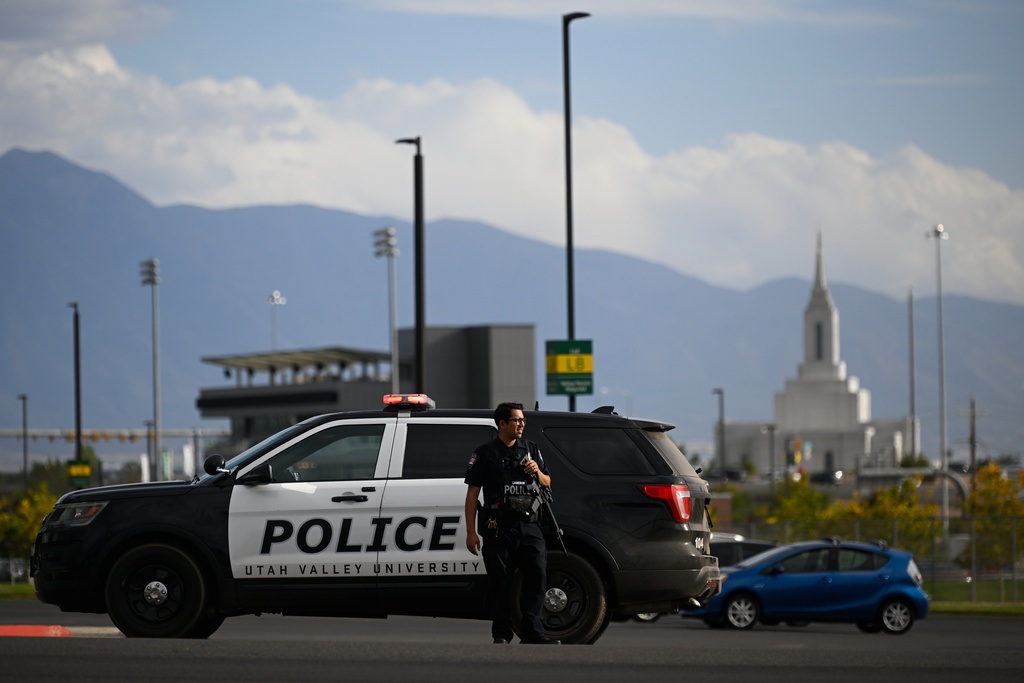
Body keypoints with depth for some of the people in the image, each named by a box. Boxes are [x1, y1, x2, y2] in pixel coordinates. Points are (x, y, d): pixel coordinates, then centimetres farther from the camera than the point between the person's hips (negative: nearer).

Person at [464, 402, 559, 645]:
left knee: (538, 576, -8)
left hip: (529, 526, 3)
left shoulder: (531, 449, 16)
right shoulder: (485, 454, 3)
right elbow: (472, 493, 1)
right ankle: (501, 635, 7)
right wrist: (470, 532, -5)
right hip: (499, 528, -3)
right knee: (500, 582, -1)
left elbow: (547, 483, 24)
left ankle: (532, 633, -7)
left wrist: (537, 472, -1)